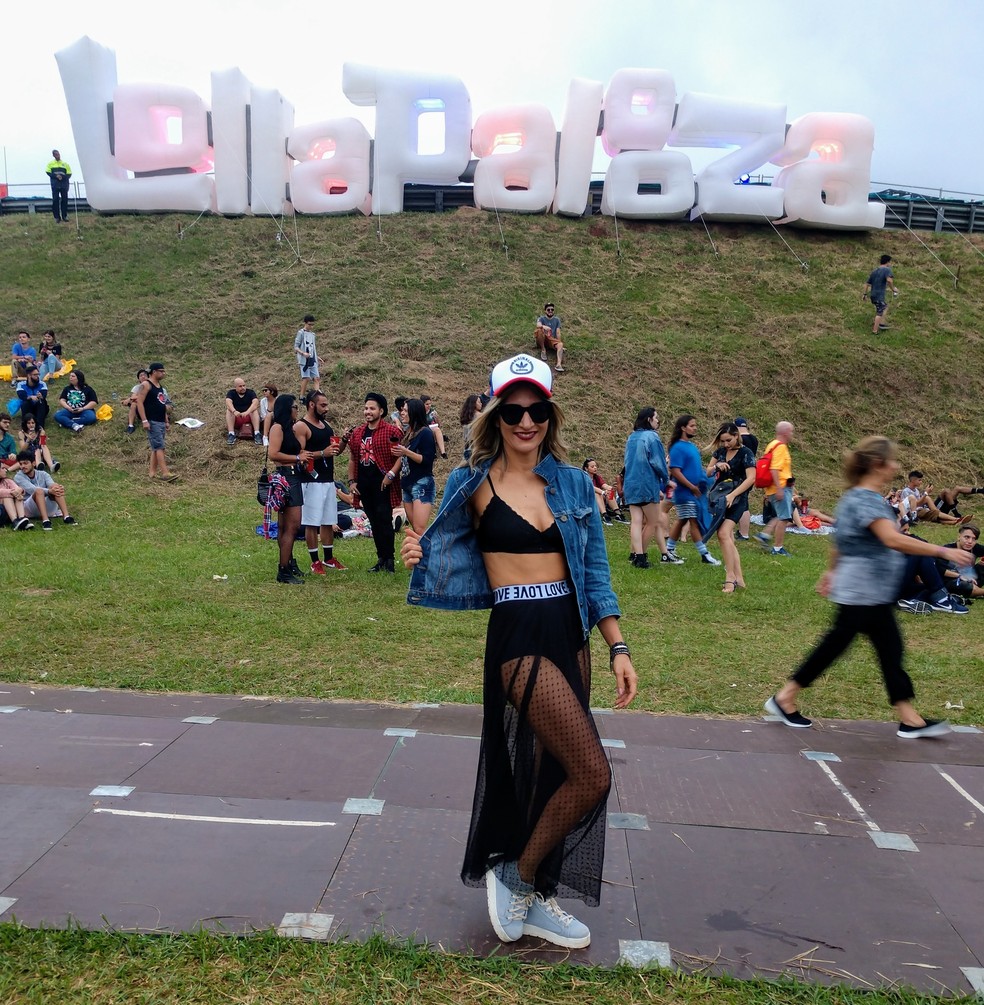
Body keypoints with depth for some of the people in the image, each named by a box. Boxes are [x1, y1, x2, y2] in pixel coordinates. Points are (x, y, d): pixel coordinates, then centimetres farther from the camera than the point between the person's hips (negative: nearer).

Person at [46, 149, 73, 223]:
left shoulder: (65, 164, 14)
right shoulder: (50, 163, 12)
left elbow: (69, 174, 7)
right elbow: (48, 172, 4)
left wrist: (62, 177, -11)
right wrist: (56, 176, -13)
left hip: (64, 184, 1)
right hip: (55, 184, -1)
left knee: (64, 200, 0)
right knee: (55, 200, -6)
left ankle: (64, 216, 8)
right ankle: (57, 217, -3)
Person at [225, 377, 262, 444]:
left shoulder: (250, 392, -2)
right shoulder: (231, 393, -1)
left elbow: (255, 402, -22)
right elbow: (228, 402, -22)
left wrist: (247, 412, -41)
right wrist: (234, 411, -44)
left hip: (248, 417, 0)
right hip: (235, 419, 0)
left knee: (255, 410, -26)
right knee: (229, 410, -25)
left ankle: (257, 433, -37)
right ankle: (231, 434, -35)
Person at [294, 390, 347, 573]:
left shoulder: (326, 425, 14)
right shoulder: (301, 426, -11)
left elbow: (335, 450, 20)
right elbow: (299, 454, -19)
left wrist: (344, 440, 1)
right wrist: (323, 453, -24)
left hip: (329, 480, 8)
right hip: (312, 481, -8)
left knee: (329, 521, 13)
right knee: (312, 522, -1)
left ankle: (329, 559, 23)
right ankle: (315, 562, 7)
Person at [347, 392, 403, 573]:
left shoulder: (391, 432, -6)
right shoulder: (357, 433, 13)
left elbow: (402, 455, -10)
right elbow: (352, 459, 18)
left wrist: (391, 474, -17)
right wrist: (352, 480, 11)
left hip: (382, 483, -6)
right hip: (364, 484, 6)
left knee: (384, 520, -6)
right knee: (374, 522, 11)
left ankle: (389, 560, 2)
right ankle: (381, 559, 19)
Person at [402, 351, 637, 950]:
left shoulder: (575, 484, 7)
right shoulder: (474, 484, -2)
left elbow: (596, 573, 9)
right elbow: (446, 553, 10)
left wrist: (619, 648, 3)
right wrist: (419, 555, -13)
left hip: (573, 635, 5)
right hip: (519, 638, -5)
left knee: (552, 770, 13)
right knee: (593, 773, -11)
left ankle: (535, 898, 33)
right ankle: (517, 876, 13)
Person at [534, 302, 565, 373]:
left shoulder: (557, 320, 14)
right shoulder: (541, 318, 6)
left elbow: (558, 332, 4)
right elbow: (538, 325, -19)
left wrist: (558, 344, -10)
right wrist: (544, 326, -43)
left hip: (552, 340, 1)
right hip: (542, 340, -1)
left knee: (561, 344, -31)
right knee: (540, 330, -33)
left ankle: (559, 364, -55)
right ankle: (543, 350, -14)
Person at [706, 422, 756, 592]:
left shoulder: (745, 453, -9)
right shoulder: (719, 451, 9)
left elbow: (751, 478, -17)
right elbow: (708, 473, 12)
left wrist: (732, 495, -24)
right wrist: (716, 466, -11)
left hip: (737, 500, -7)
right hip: (720, 498, 7)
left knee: (723, 534, -22)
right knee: (729, 539, 7)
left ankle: (730, 577, -19)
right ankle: (739, 578, 12)